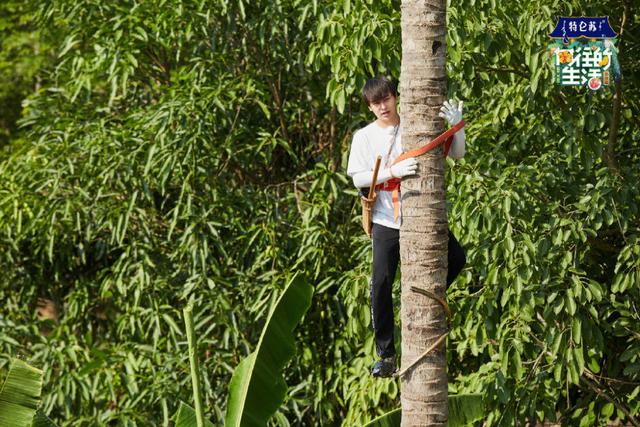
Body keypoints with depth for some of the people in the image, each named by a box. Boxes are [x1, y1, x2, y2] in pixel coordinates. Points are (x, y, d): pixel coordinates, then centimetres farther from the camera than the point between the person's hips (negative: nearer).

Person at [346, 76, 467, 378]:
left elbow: (457, 154, 1)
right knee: (380, 285, -7)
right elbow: (358, 179, -8)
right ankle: (386, 356, 2)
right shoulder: (364, 137, 1)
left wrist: (456, 126, -19)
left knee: (456, 257, -8)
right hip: (387, 221, -1)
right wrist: (393, 171, -22)